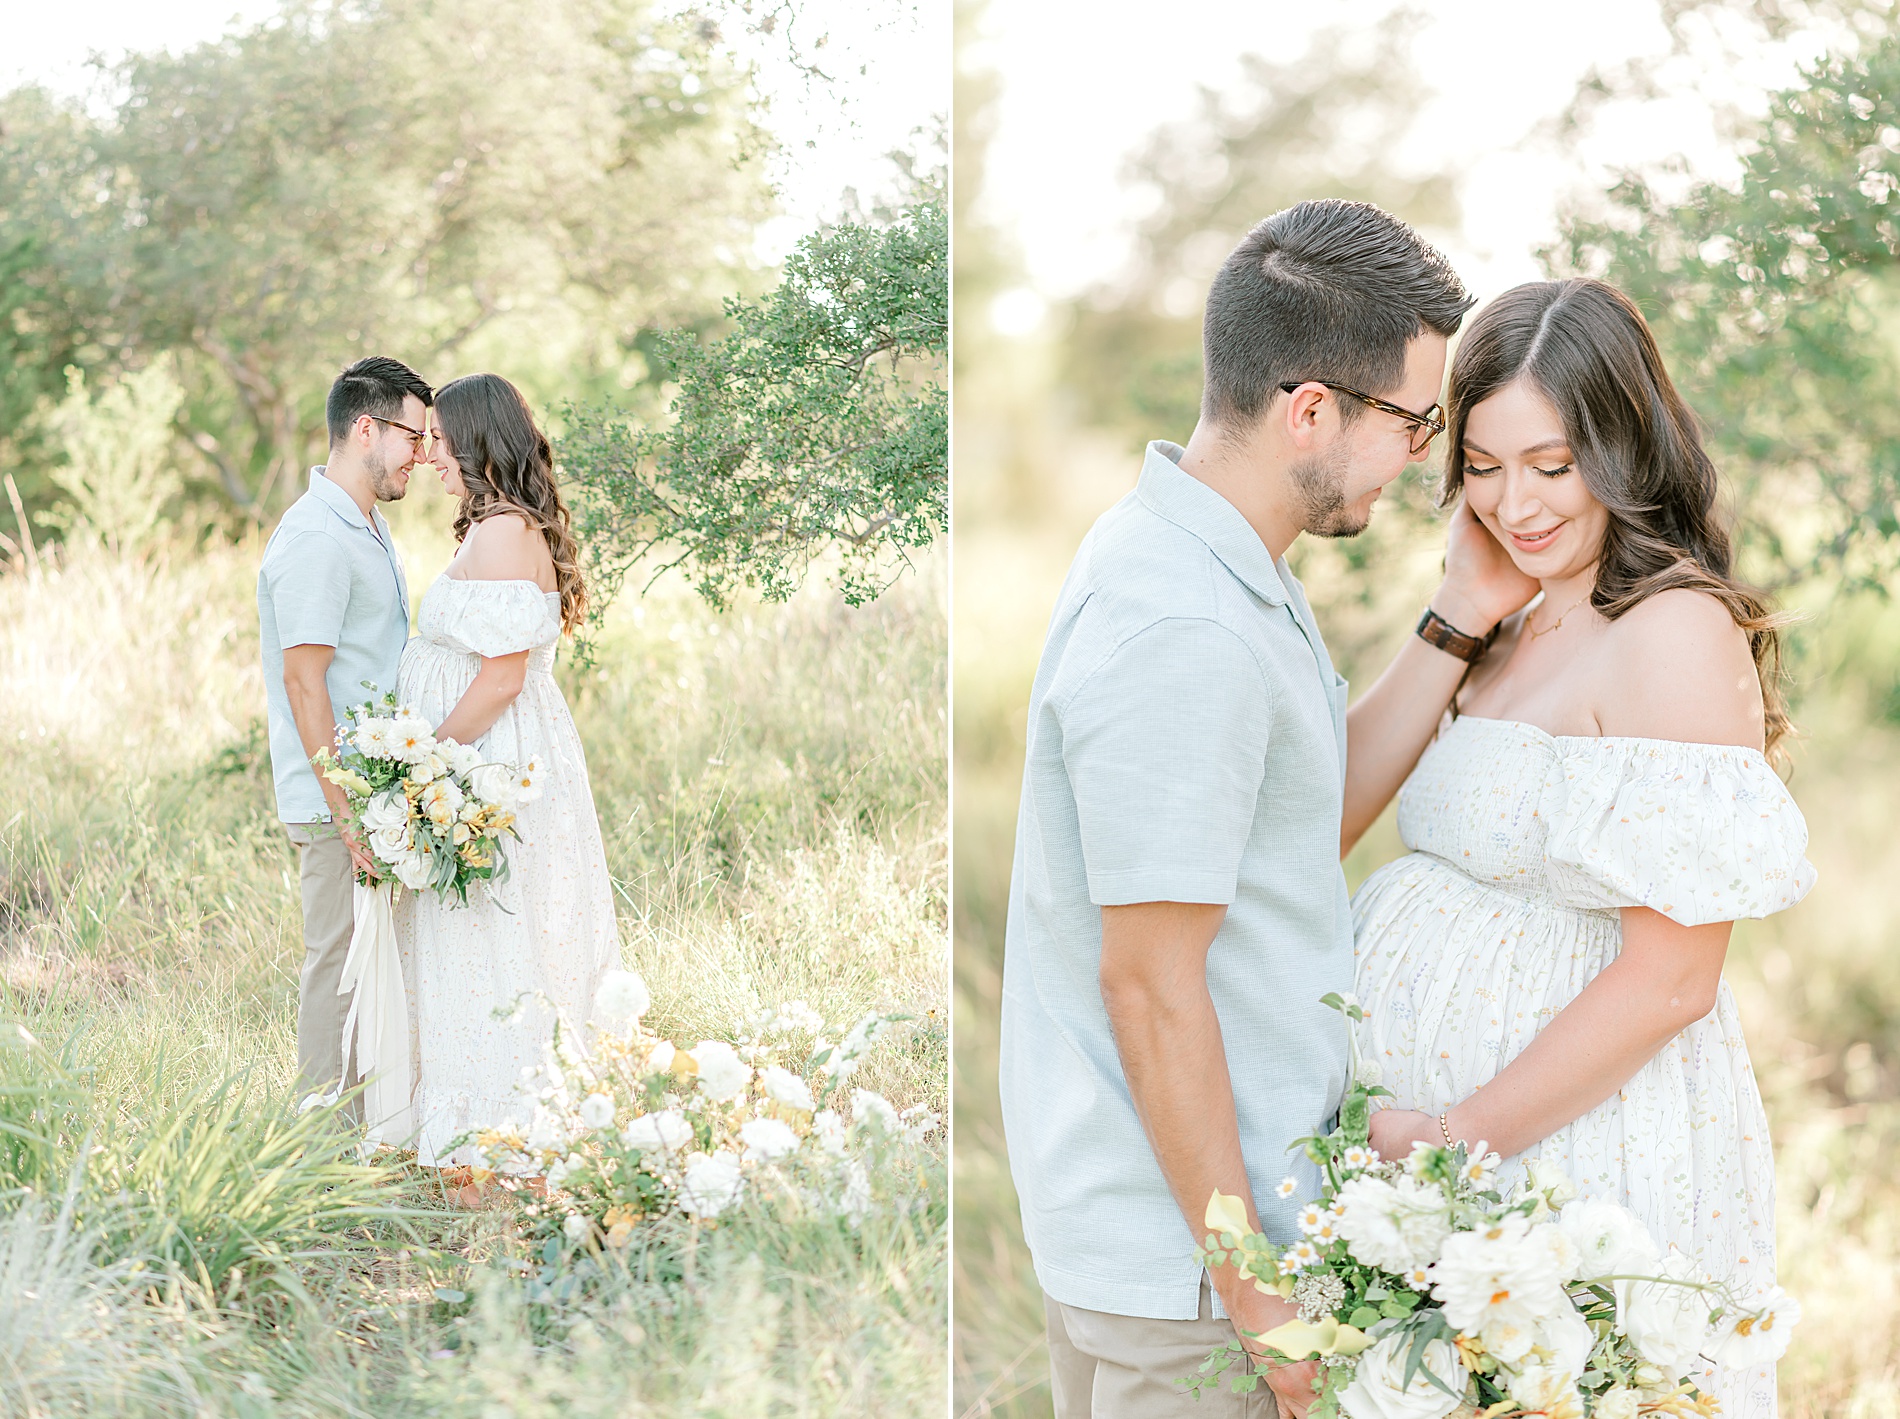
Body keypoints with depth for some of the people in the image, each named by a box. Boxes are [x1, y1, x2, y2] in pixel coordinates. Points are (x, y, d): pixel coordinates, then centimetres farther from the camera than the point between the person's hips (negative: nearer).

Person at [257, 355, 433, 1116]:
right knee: (339, 966, -3)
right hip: (339, 801, -9)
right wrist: (350, 812, -22)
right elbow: (304, 682, -20)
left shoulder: (368, 528, 16)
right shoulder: (315, 538, -16)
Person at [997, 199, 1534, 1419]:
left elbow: (1318, 813, 9)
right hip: (1179, 1245, -10)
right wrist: (1250, 1289, -19)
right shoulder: (1181, 637, -26)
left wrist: (1464, 622, 3)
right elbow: (1149, 978, -24)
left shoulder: (1198, 555, 7)